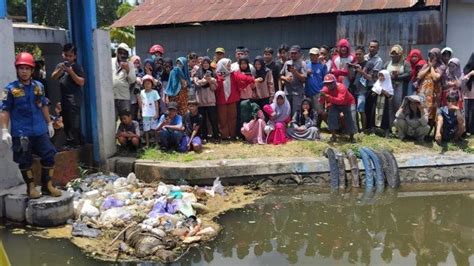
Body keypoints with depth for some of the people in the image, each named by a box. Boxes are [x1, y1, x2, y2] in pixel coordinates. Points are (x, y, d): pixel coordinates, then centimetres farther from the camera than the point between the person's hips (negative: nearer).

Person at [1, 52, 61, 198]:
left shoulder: (39, 86, 6)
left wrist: (49, 123, 20)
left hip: (40, 130, 4)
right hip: (21, 133, -4)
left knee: (49, 156, 5)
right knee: (25, 161, 5)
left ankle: (47, 186, 18)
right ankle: (31, 187, 22)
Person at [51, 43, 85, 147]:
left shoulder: (77, 67, -3)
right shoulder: (60, 65, 16)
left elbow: (81, 82, -11)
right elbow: (53, 77, 4)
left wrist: (71, 72, -18)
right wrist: (60, 69, -12)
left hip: (74, 99, -7)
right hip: (64, 99, 7)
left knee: (73, 123, -10)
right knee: (66, 123, 11)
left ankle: (71, 143, -6)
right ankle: (78, 141, 20)